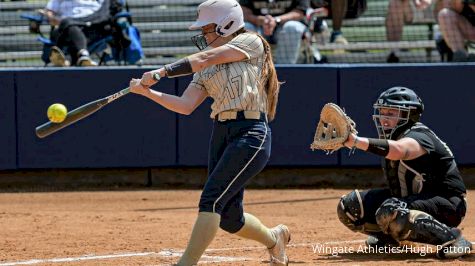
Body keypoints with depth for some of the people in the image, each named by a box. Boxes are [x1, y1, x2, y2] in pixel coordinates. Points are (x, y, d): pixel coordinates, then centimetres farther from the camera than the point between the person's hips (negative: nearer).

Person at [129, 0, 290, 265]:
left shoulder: (250, 43, -1)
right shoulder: (207, 70, 18)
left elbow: (205, 58, -13)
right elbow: (185, 105, 7)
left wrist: (162, 72, -18)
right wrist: (148, 92, -4)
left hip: (251, 134, -7)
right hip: (221, 134, 7)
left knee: (212, 199, -18)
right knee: (229, 219, 9)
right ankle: (274, 238, 37)